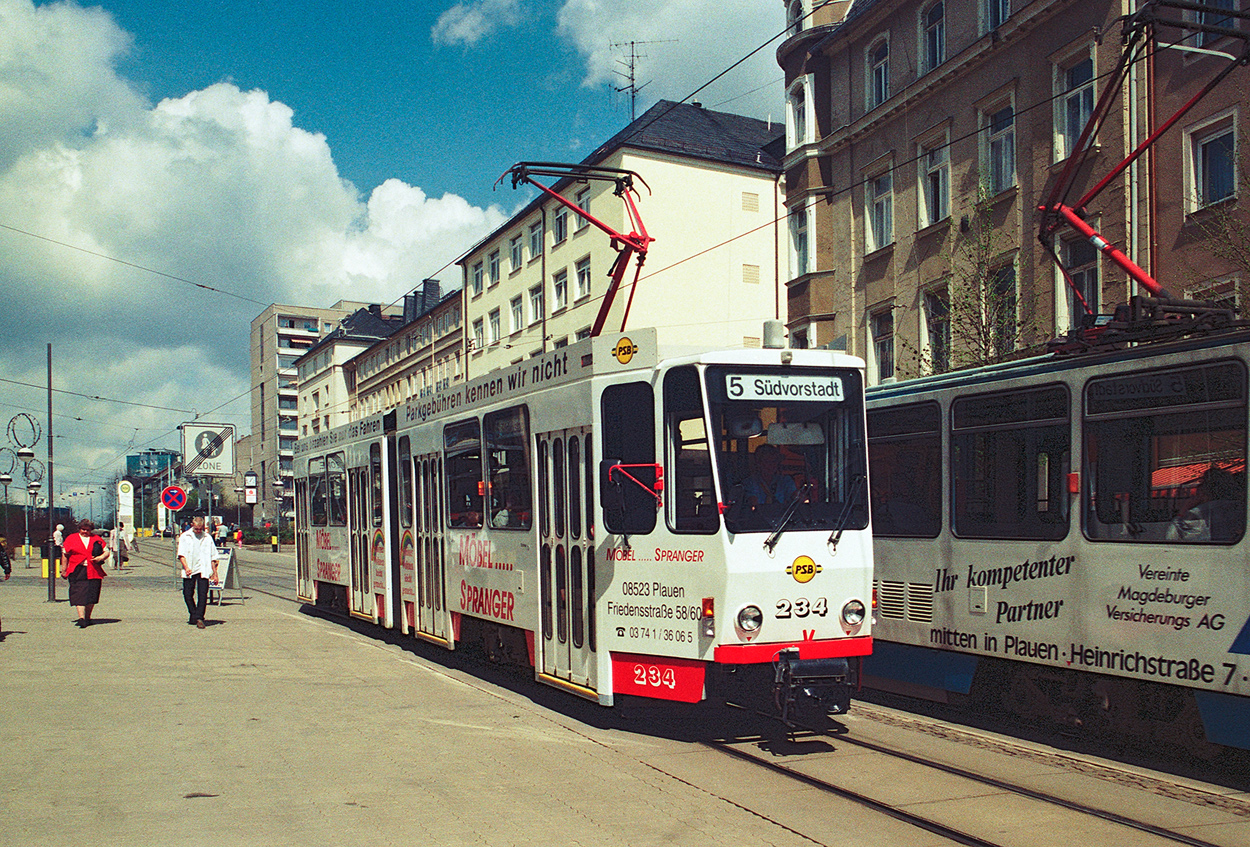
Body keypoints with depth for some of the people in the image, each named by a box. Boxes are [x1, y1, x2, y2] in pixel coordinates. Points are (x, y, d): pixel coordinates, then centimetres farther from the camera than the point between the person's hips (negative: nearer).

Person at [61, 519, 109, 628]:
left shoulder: (97, 539, 14)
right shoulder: (71, 539, 11)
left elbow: (106, 552, 14)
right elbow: (65, 555, 12)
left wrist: (101, 557, -8)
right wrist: (64, 570, 7)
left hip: (94, 572, 2)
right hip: (77, 571, -2)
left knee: (91, 596, 5)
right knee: (79, 595, -12)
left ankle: (87, 618, 18)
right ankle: (81, 618, -18)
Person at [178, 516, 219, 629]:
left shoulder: (207, 538, 11)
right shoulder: (184, 537, 6)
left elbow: (213, 557, 13)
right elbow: (181, 554, -1)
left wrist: (215, 573, 9)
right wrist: (186, 567, -17)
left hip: (203, 571, 0)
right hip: (189, 571, 0)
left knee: (202, 594, -11)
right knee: (188, 594, 4)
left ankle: (199, 617, -11)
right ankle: (193, 615, 21)